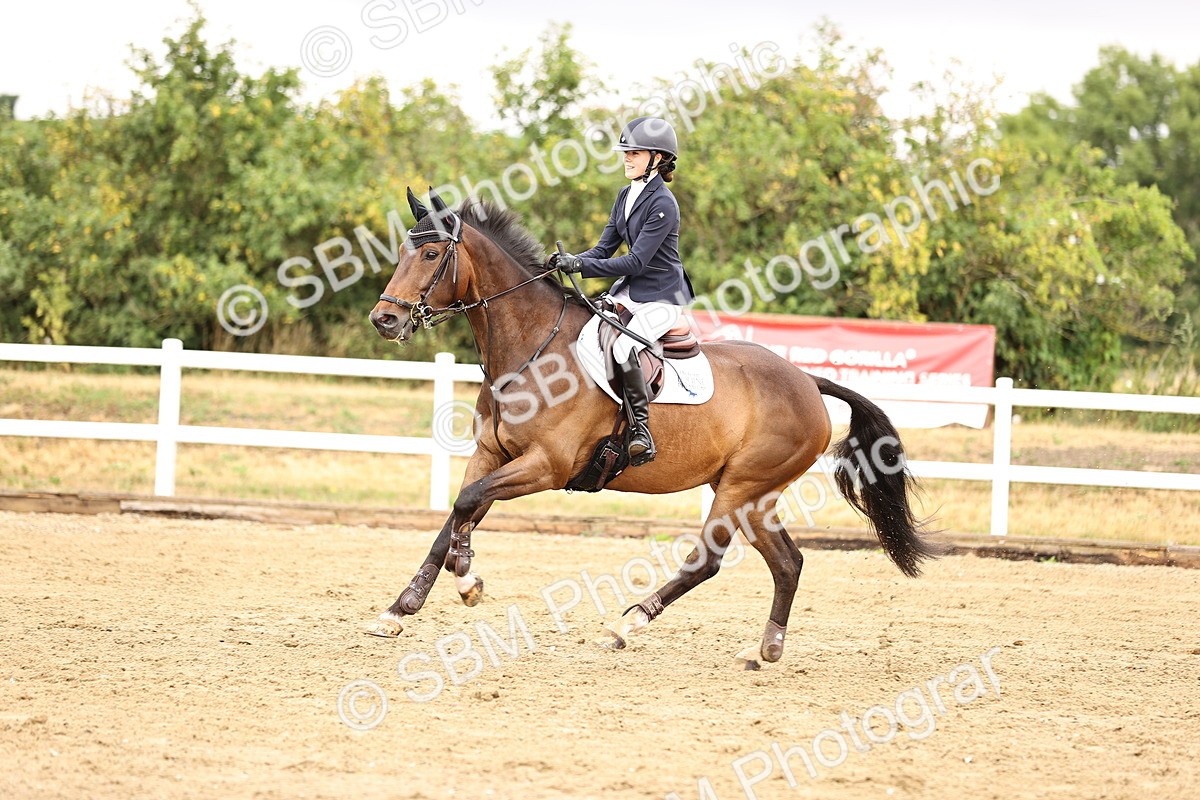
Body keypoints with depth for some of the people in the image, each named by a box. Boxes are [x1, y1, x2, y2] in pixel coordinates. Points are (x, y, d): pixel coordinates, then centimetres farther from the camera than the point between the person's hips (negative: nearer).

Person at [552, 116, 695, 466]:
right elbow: (605, 249, 10)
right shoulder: (626, 195, 8)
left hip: (661, 297, -9)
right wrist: (569, 260, -9)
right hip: (629, 291, 9)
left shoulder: (662, 204, -19)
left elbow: (636, 262, -23)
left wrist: (580, 264, -25)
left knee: (623, 348, -31)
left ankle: (641, 429, -21)